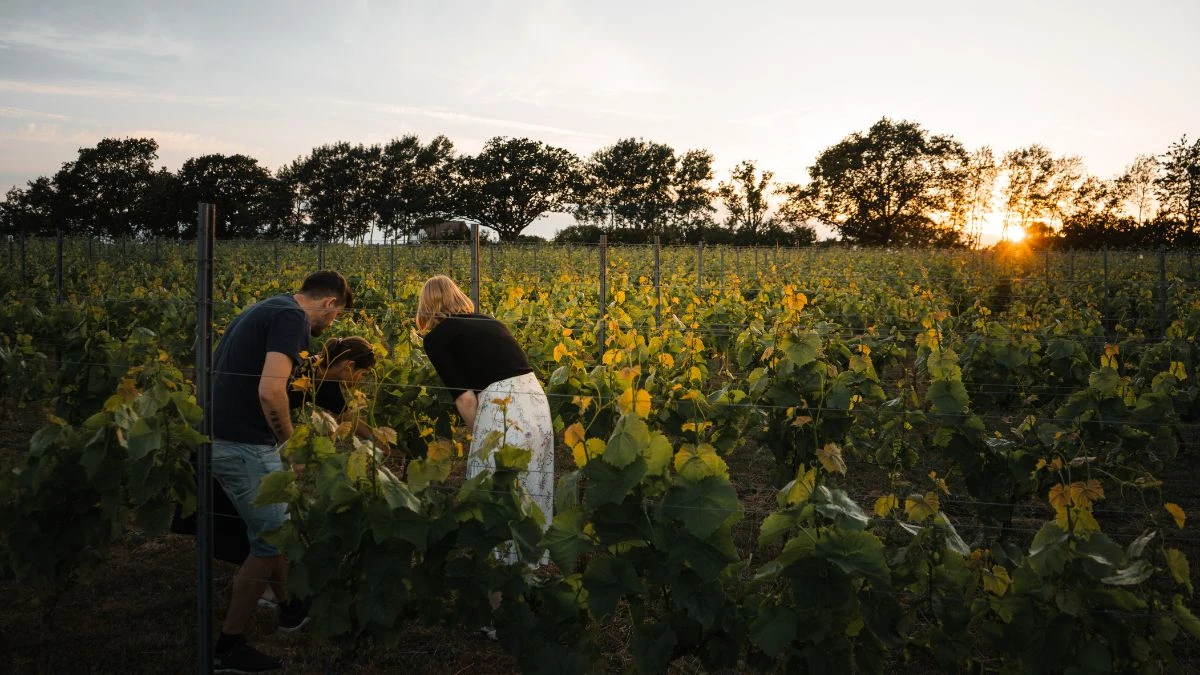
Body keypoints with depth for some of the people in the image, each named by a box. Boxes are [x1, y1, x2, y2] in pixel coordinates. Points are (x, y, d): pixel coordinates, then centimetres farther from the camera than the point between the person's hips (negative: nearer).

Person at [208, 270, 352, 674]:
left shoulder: (266, 309, 17)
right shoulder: (293, 317, -13)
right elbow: (270, 390, -27)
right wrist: (288, 438, -9)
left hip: (225, 438, 10)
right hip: (245, 445, -10)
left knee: (276, 528, 24)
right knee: (269, 542, 3)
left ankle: (290, 608, 41)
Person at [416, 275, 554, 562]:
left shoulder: (436, 337, 4)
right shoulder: (487, 320, 23)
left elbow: (465, 398, -5)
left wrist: (478, 436, 10)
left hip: (502, 411, -7)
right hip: (537, 402, 7)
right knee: (533, 497, 17)